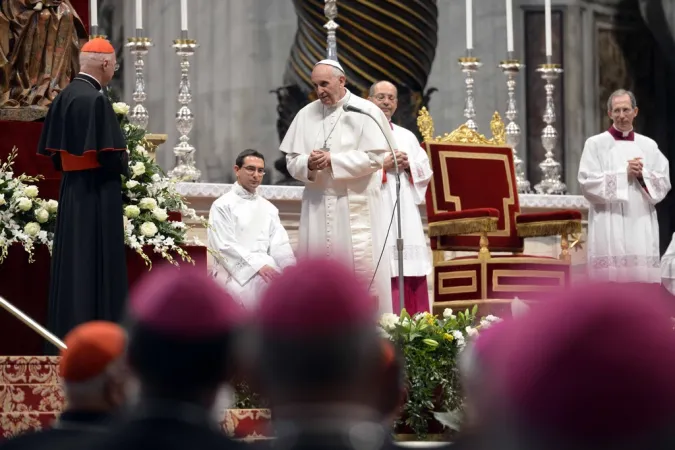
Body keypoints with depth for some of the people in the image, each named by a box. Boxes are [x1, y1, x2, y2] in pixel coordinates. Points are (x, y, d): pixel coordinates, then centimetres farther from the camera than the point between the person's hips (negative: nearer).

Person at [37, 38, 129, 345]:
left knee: (72, 260, 12)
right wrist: (125, 166, -1)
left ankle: (66, 330, 16)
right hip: (97, 193, -8)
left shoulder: (64, 97, 8)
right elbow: (110, 152, -21)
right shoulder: (96, 100, -18)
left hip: (71, 190, 8)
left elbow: (52, 148, 12)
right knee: (97, 262, -4)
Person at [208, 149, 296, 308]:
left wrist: (292, 268, -12)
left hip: (266, 266, 5)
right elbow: (226, 246, -8)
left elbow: (280, 245, 10)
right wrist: (258, 266, -21)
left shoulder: (269, 209, 22)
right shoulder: (222, 206, 5)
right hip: (235, 269, -5)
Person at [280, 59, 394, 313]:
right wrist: (308, 163, -14)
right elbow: (291, 160, 8)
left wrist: (333, 160, -15)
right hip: (318, 204, 4)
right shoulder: (306, 115, 10)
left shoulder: (365, 112, -2)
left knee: (361, 267, -5)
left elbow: (374, 157, -10)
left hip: (356, 205, -4)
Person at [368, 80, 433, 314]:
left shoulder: (407, 136, 21)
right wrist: (382, 165, -13)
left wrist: (409, 164, -3)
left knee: (411, 270, -1)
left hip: (406, 215, 5)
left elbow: (426, 170, 15)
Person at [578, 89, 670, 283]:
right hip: (609, 228, -3)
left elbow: (664, 183, 9)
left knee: (643, 277, -2)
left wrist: (643, 175, -9)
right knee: (611, 277, -9)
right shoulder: (595, 144, 3)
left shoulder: (649, 146, 13)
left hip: (642, 226, 3)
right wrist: (624, 173, -10)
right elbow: (588, 183, -7)